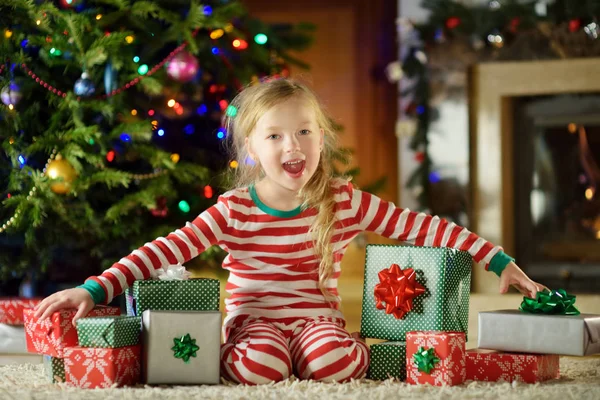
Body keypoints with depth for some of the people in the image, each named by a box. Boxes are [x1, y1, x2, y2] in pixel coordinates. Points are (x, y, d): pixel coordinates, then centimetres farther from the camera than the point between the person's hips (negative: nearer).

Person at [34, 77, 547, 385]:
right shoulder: (235, 210, -5)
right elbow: (167, 249, -11)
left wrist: (500, 262, -5)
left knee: (330, 361, -34)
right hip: (254, 315, 0)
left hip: (316, 315, 0)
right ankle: (231, 356, 0)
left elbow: (422, 227, -2)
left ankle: (357, 349, 1)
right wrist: (95, 289, -23)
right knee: (259, 367, -34)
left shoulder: (344, 202, -2)